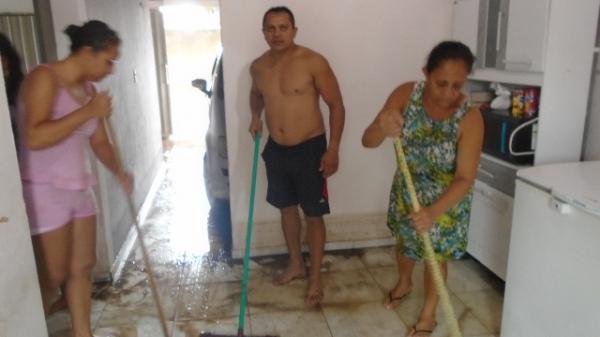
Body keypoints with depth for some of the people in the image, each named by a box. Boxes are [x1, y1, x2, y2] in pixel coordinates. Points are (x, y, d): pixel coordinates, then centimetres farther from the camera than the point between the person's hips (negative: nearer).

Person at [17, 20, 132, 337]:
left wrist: (119, 171, -6)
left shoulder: (88, 88, 7)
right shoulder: (44, 78, -16)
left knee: (82, 267, 14)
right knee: (52, 279, 1)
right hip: (44, 191, -8)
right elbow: (34, 138, -29)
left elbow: (99, 140, 12)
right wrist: (88, 111, -26)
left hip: (78, 189, 8)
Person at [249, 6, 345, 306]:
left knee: (313, 215, 4)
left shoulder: (314, 62, -15)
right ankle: (295, 264, 38)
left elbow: (336, 104, -11)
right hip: (275, 149, 5)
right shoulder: (258, 67, 2)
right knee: (287, 207, 17)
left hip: (310, 149, -5)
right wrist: (255, 116, 5)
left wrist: (333, 149, -16)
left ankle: (315, 278, 20)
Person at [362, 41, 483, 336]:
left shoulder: (470, 118, -31)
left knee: (436, 255, 12)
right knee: (405, 242, 24)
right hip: (407, 189, 3)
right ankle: (404, 283, 56)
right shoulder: (406, 94, -23)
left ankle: (428, 313, 38)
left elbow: (465, 178, -29)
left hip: (446, 199, -3)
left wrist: (434, 212, -45)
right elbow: (368, 141, -25)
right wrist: (382, 127, -50)